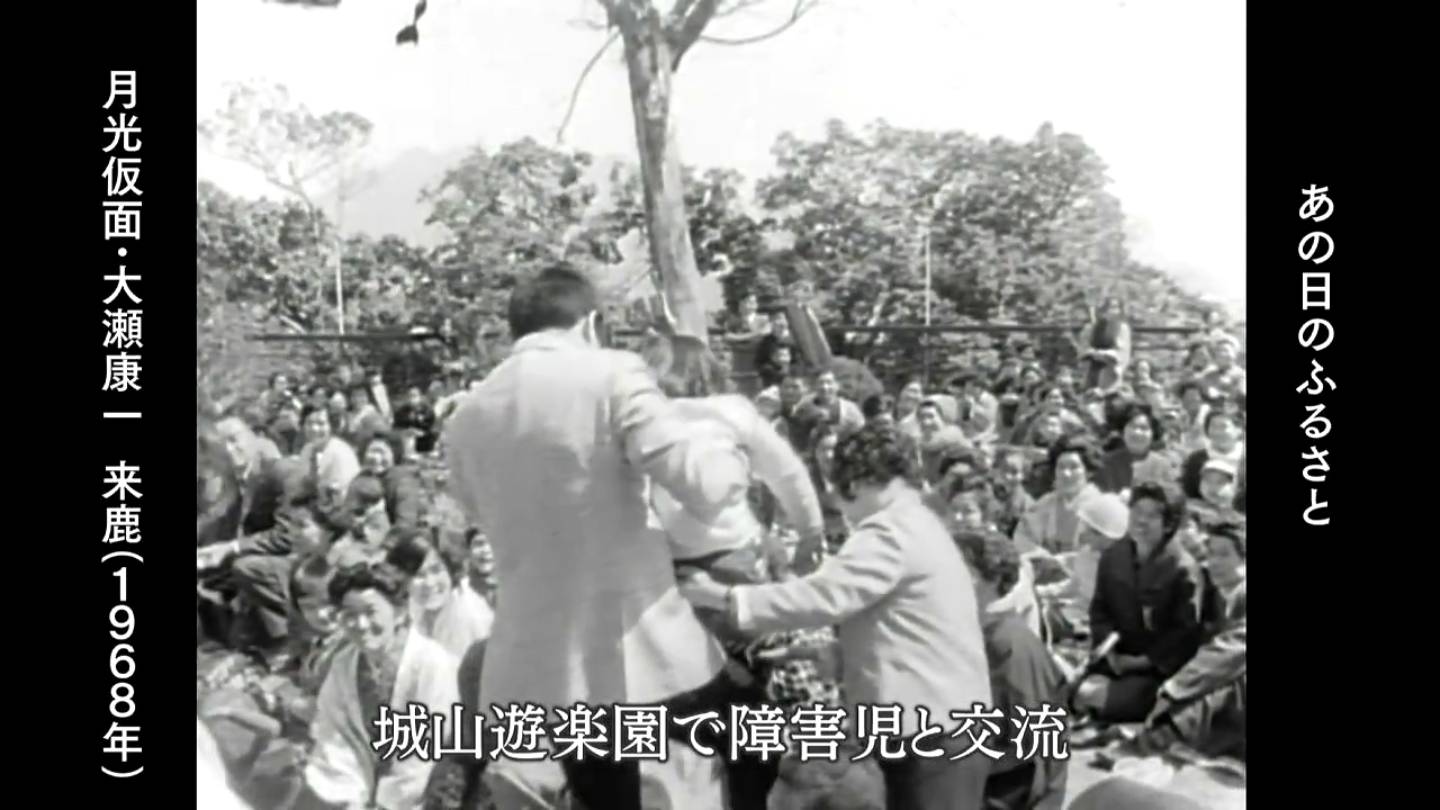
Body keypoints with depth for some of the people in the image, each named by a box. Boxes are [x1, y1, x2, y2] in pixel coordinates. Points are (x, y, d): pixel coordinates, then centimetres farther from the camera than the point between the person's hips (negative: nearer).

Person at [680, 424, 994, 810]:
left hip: (934, 736, -10)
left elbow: (821, 596, -23)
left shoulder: (891, 531, -16)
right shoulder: (915, 525, 18)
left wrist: (723, 597, -17)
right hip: (943, 727, 10)